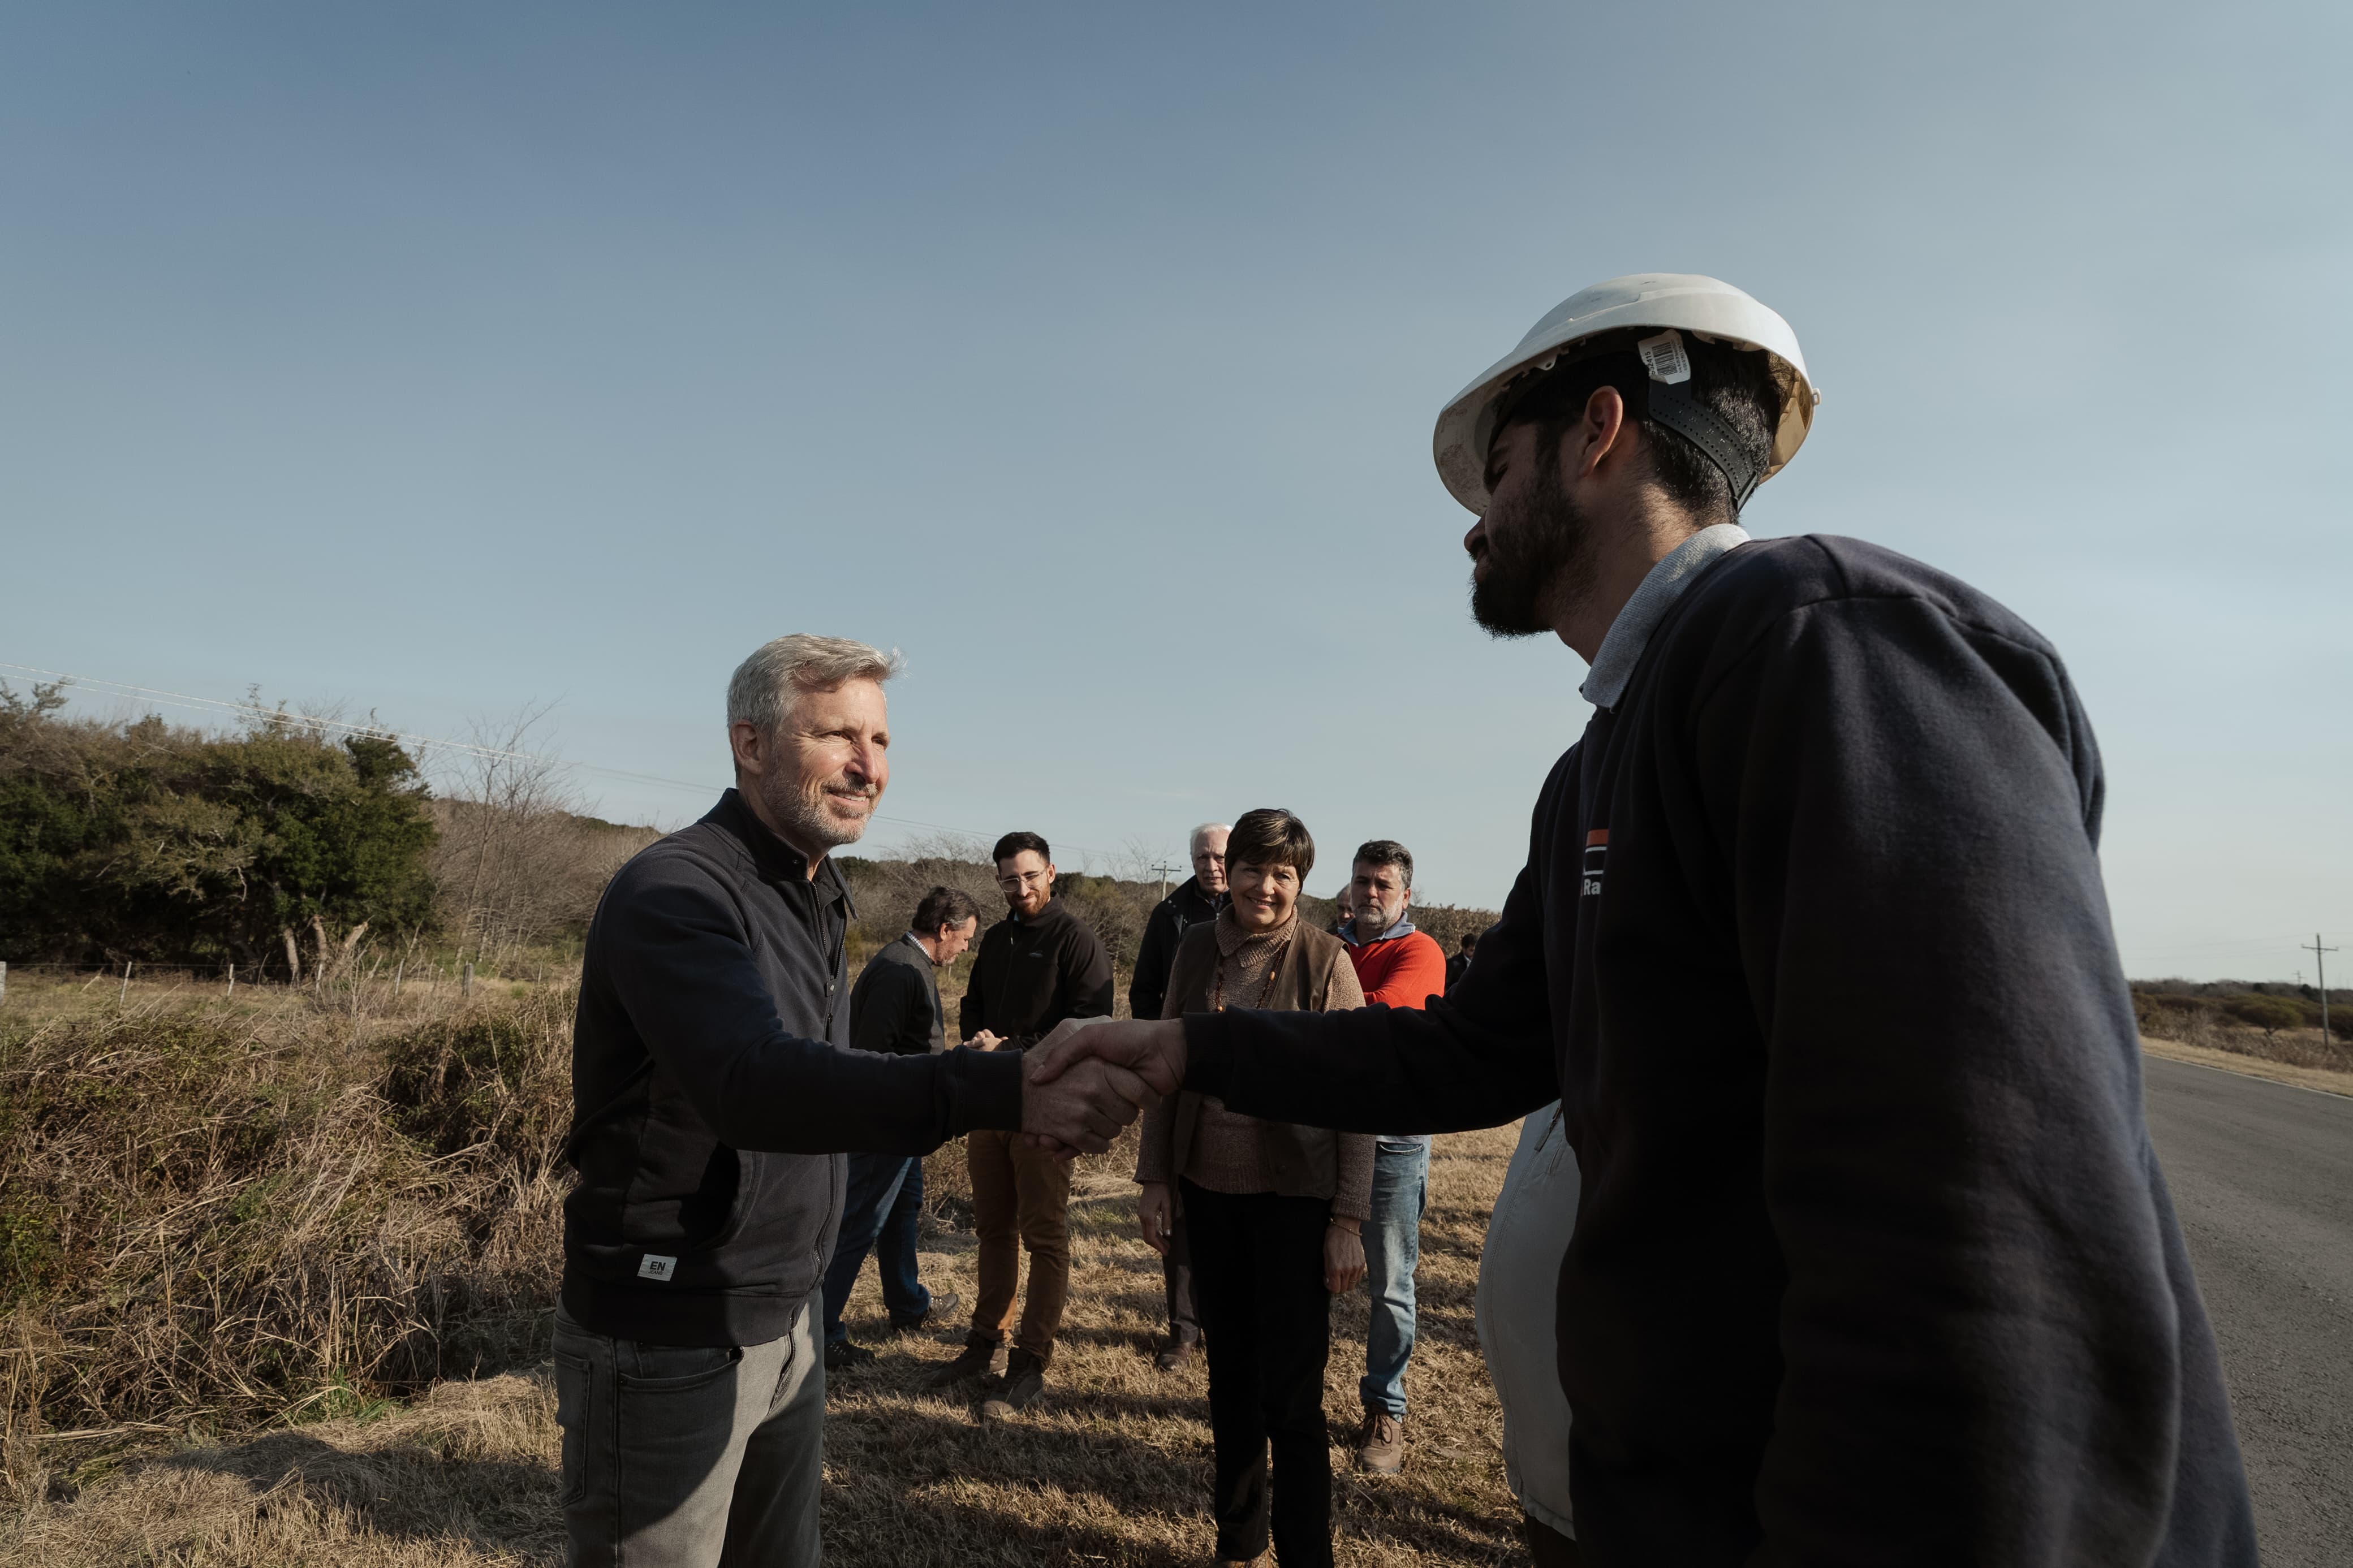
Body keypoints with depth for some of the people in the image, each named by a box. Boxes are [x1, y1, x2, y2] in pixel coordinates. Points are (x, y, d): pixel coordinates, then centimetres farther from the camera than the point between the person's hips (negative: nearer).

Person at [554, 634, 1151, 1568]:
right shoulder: (673, 891, -21)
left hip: (783, 1322, 8)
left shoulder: (818, 897, 8)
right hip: (665, 1342, -8)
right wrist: (1000, 1090, -48)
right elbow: (752, 1081, -38)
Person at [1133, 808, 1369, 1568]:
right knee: (1229, 1372, 18)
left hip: (1294, 1197, -4)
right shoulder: (1197, 949, 0)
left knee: (1291, 1396, -2)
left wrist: (1349, 1220, -12)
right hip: (1209, 1187, 4)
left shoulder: (1324, 959, -11)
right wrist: (1154, 1178, 6)